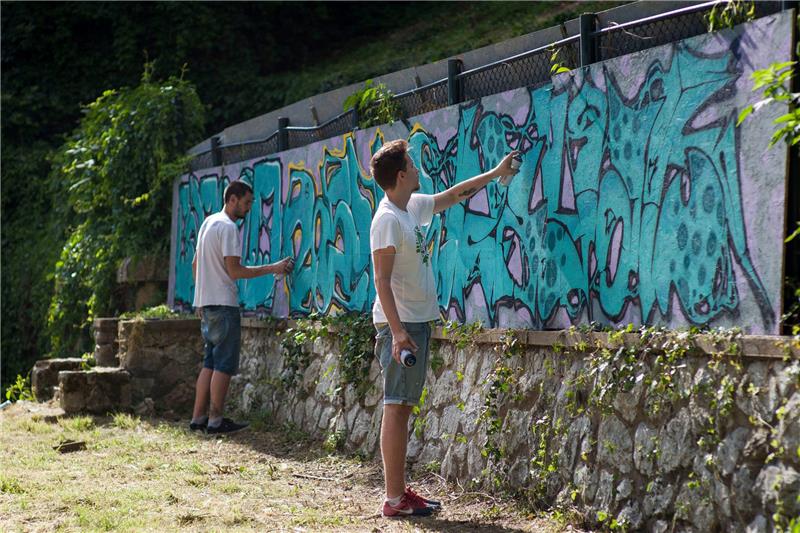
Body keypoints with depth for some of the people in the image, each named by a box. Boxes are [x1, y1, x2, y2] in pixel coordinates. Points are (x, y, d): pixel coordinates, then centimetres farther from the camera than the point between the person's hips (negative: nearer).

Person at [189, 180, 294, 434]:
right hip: (223, 304, -9)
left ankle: (198, 417, 12)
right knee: (224, 364, -5)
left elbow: (195, 264, 22)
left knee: (210, 363, 12)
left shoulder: (209, 222, 16)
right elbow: (234, 270, -18)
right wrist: (272, 268, -13)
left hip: (206, 303, 9)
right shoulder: (228, 227, -13)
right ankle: (215, 420, -4)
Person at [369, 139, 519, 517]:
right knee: (396, 408, -8)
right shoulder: (388, 219, -15)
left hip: (418, 321, 10)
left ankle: (400, 491, 15)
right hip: (401, 324, -10)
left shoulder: (414, 208, 12)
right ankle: (394, 499, -7)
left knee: (404, 407, 10)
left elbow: (452, 196, 30)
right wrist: (397, 330, -25)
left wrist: (495, 173, 34)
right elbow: (381, 279, -20)